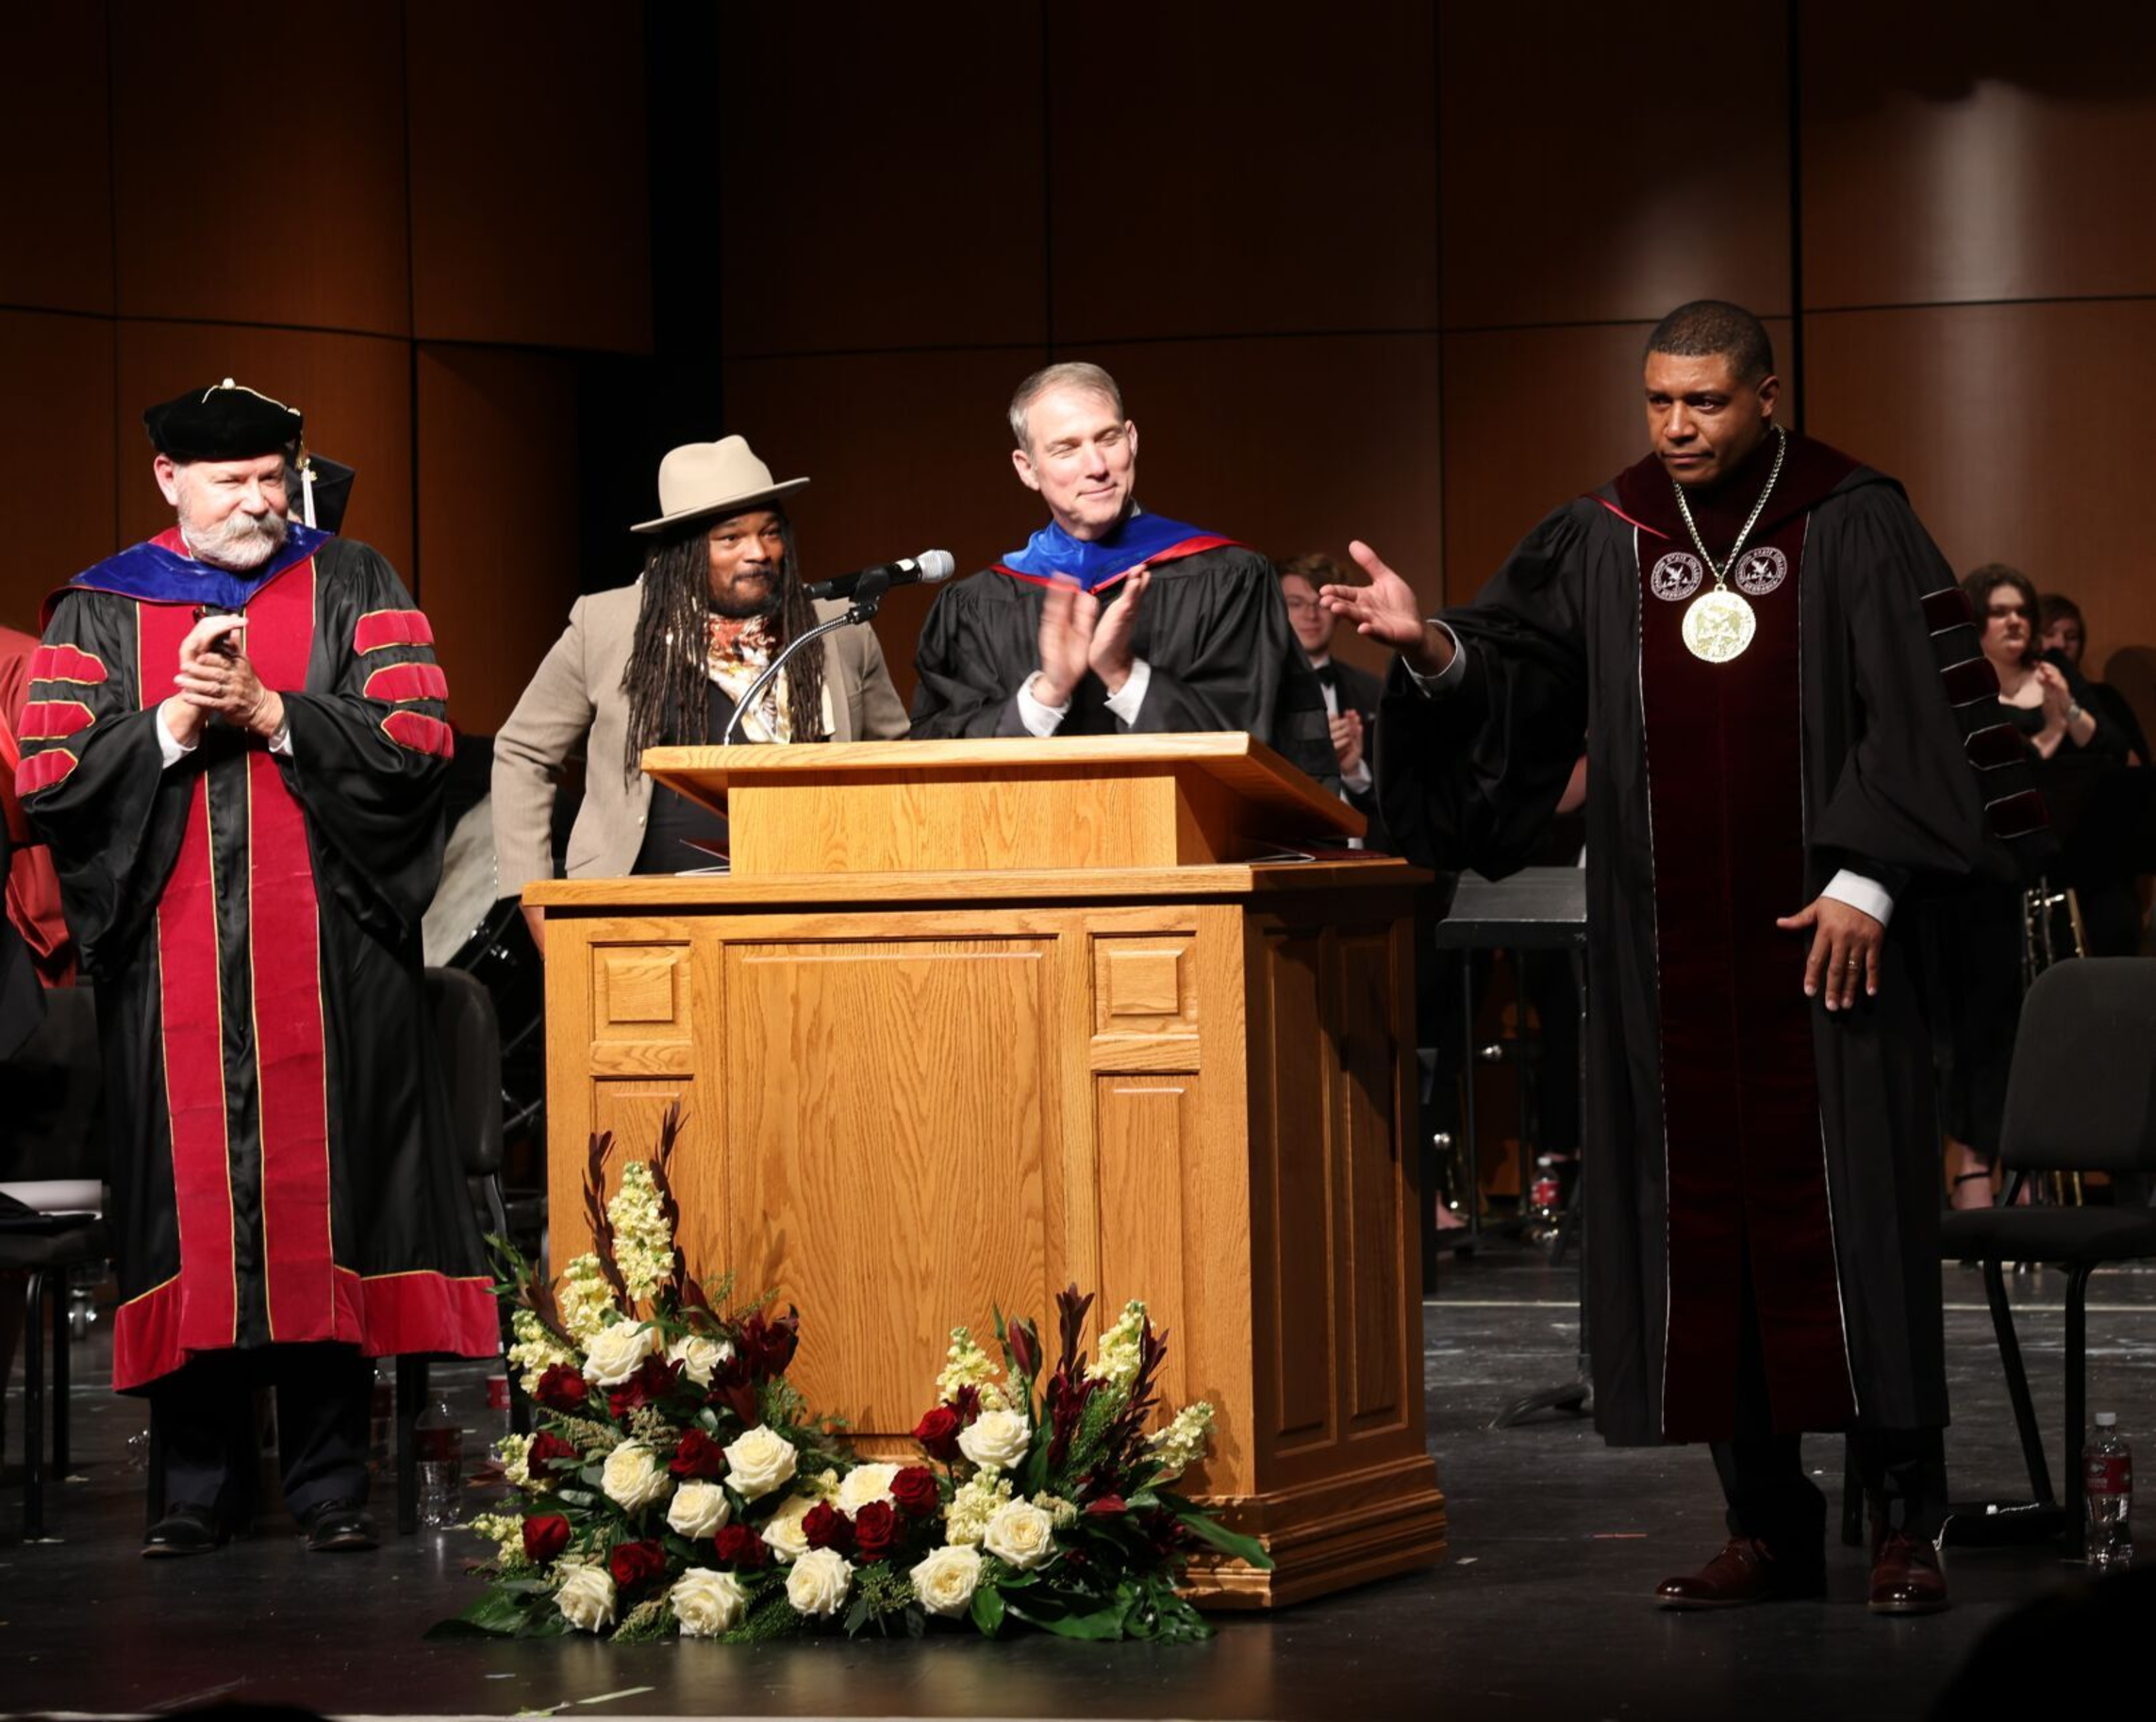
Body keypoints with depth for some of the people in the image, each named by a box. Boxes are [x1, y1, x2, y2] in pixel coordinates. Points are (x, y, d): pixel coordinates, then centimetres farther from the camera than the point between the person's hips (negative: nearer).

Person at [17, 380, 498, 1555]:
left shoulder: (351, 589, 9)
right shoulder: (99, 612, 10)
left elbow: (416, 743, -2)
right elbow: (46, 783, 1)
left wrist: (269, 713, -11)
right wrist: (172, 723, -11)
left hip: (329, 966, 0)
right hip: (171, 965, 1)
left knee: (324, 1200, -2)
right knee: (188, 1214, 0)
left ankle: (330, 1479, 4)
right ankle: (199, 1480, 7)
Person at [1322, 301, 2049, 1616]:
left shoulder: (1855, 528, 0)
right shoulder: (1602, 543, 9)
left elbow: (1920, 710, -5)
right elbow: (1513, 663, 2)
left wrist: (1866, 878, -13)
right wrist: (1431, 644, -19)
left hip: (1822, 934, -3)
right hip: (1670, 954, 4)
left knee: (1854, 1219, -4)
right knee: (1707, 1228, 3)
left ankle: (1906, 1522, 1)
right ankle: (1767, 1526, 9)